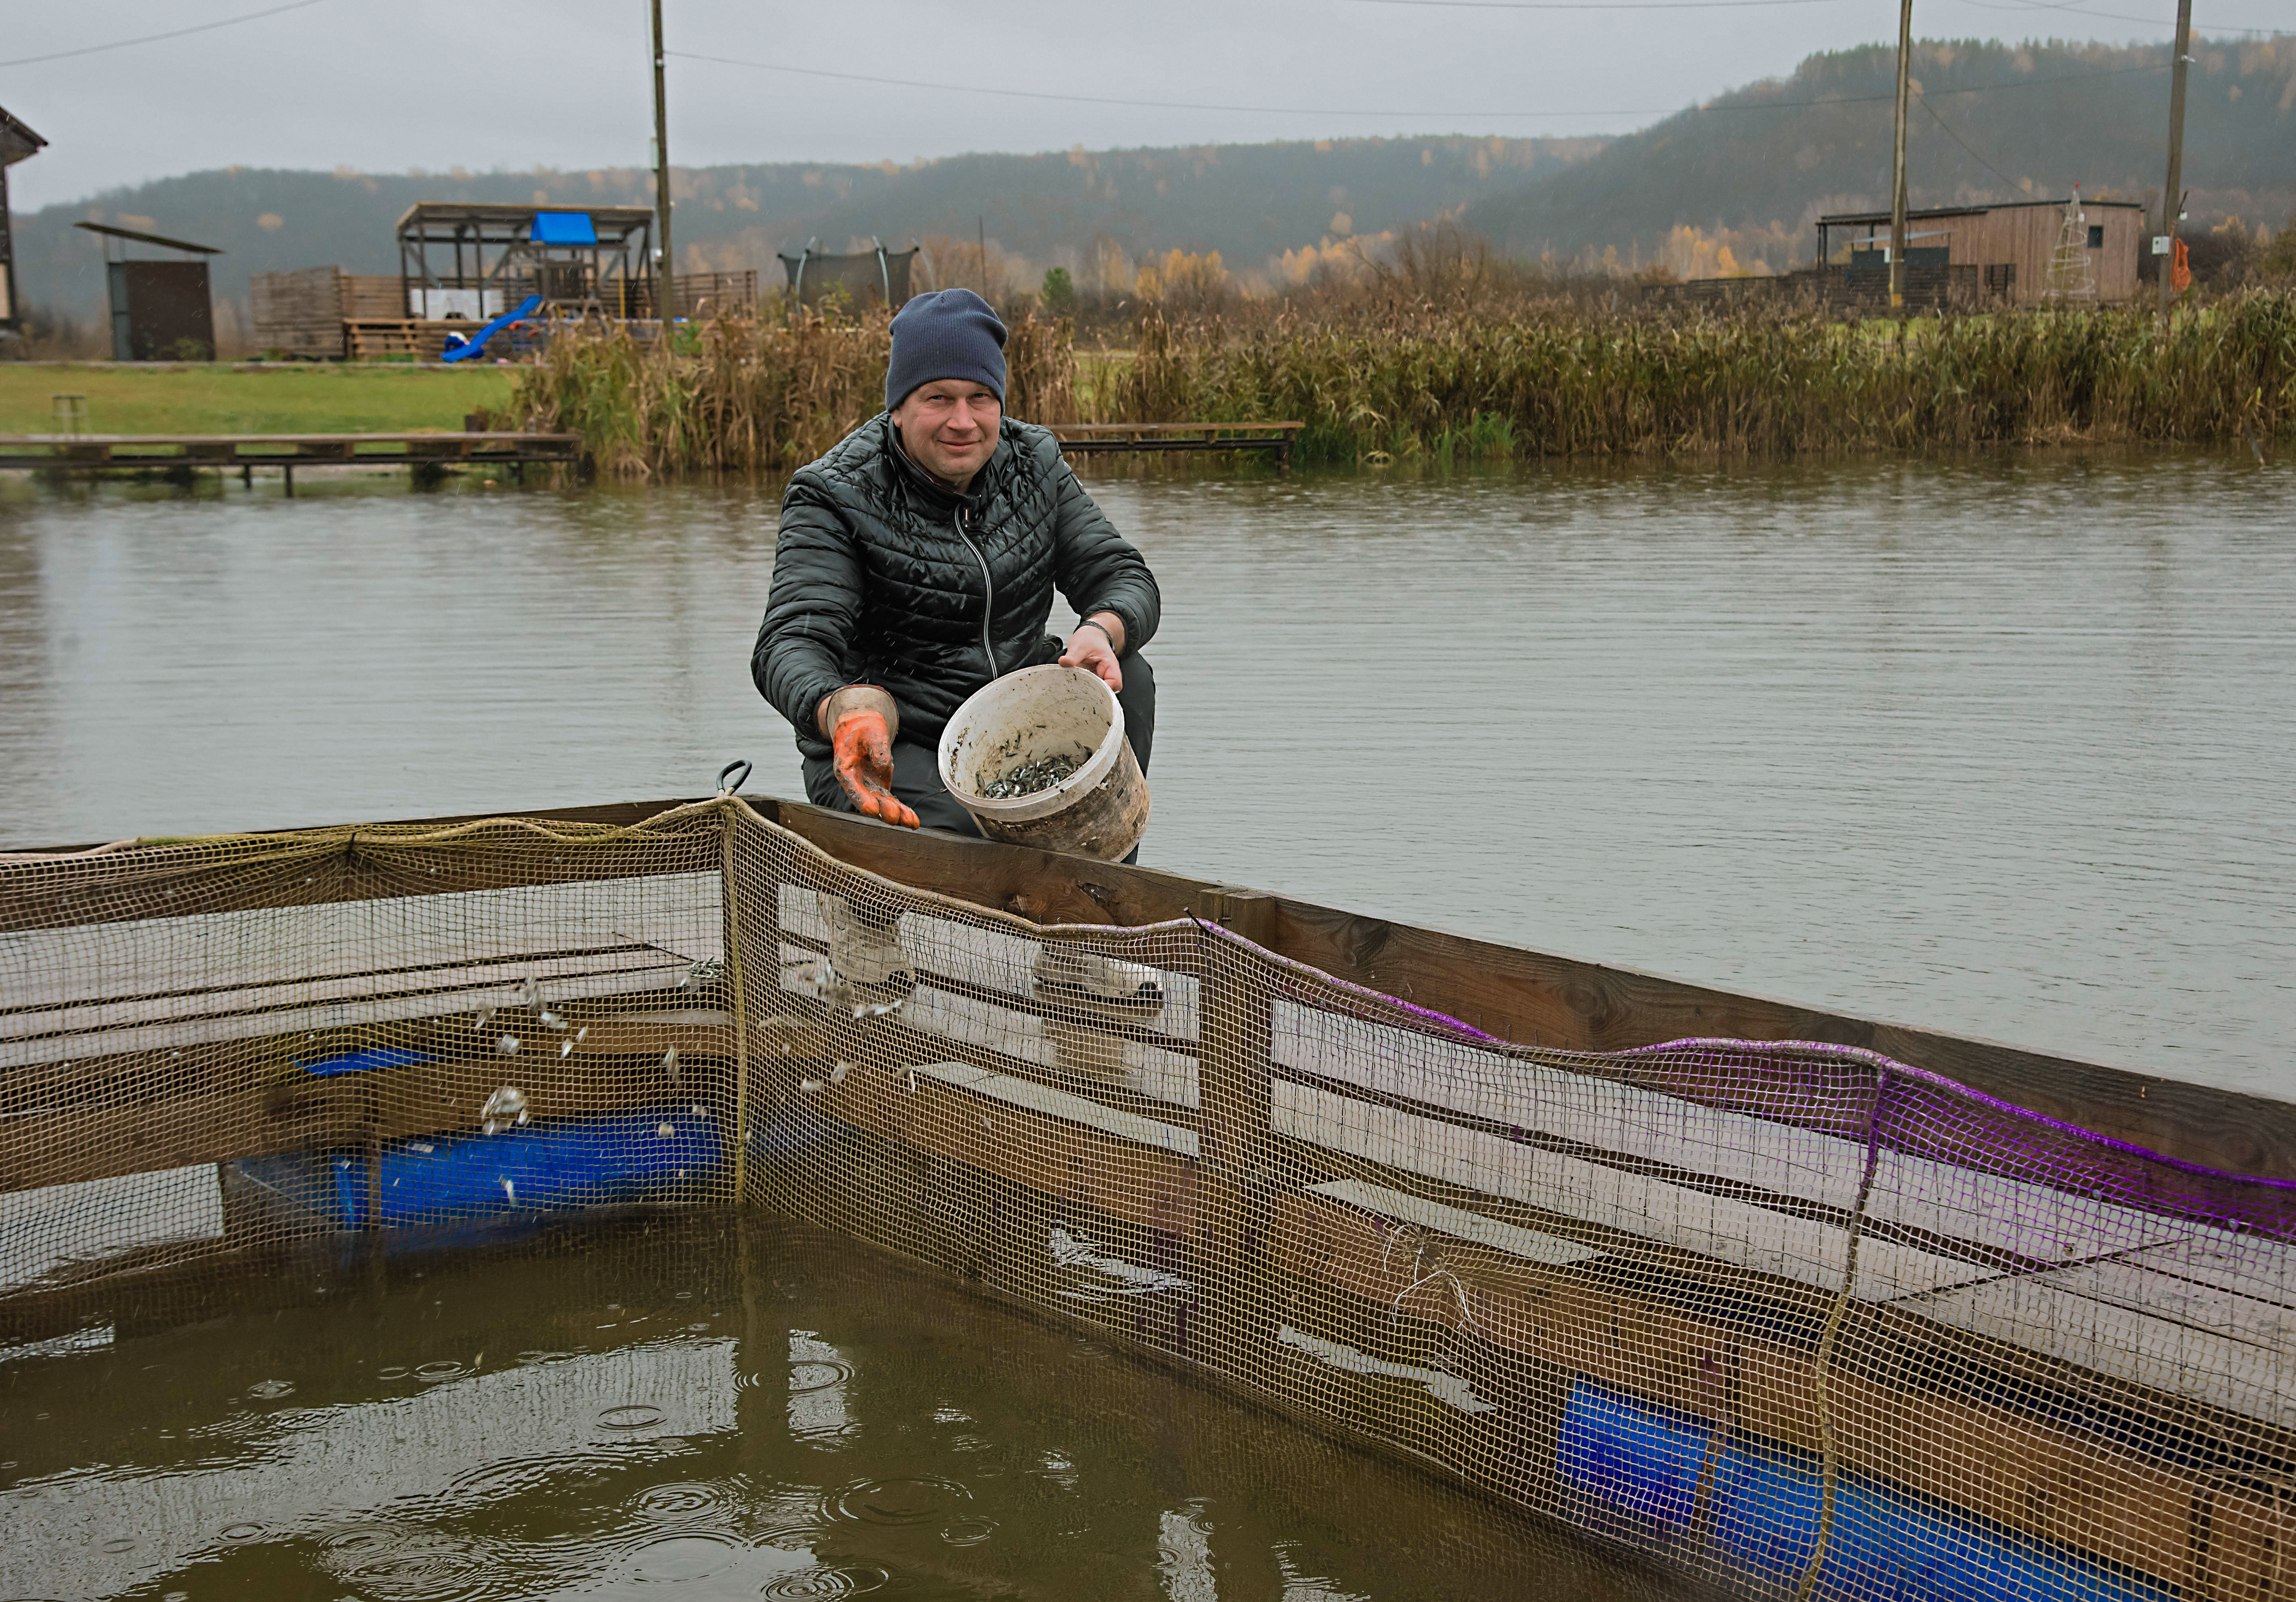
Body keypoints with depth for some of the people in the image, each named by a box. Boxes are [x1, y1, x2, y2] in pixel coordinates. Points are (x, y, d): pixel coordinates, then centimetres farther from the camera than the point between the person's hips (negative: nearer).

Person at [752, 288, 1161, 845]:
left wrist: (1102, 631, -27)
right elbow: (792, 642, -25)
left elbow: (1125, 578, 0)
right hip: (890, 749, -5)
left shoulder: (1034, 462, 3)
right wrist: (841, 714, -50)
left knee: (1127, 676, -20)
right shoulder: (835, 496, -13)